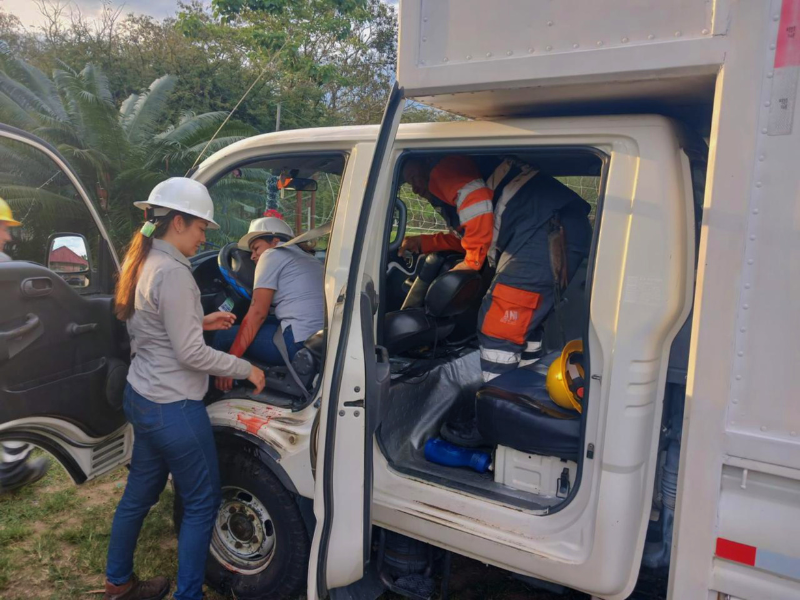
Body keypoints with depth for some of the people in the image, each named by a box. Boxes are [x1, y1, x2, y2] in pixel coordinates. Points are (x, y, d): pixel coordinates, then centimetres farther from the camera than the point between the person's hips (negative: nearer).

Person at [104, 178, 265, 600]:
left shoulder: (143, 263, 7)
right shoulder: (173, 273, -23)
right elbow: (190, 354, -22)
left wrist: (199, 322, 10)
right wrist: (246, 370, -12)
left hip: (142, 398, 10)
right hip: (173, 408, -10)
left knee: (140, 492, 24)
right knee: (202, 503, 7)